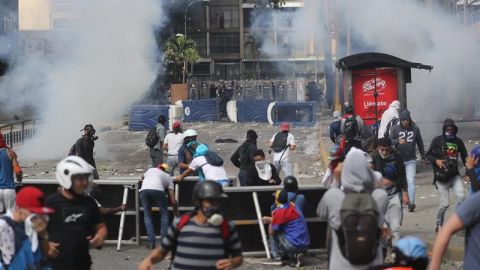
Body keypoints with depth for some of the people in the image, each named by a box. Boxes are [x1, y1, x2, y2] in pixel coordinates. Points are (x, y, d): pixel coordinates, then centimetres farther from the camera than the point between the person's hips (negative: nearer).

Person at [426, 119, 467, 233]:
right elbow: (428, 154, 1)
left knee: (461, 196, -18)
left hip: (455, 175, 3)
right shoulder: (437, 140, -2)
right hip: (441, 177, -3)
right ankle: (439, 224, 21)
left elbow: (464, 157, 16)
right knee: (444, 204, -2)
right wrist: (436, 161, -18)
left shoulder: (458, 141, 8)